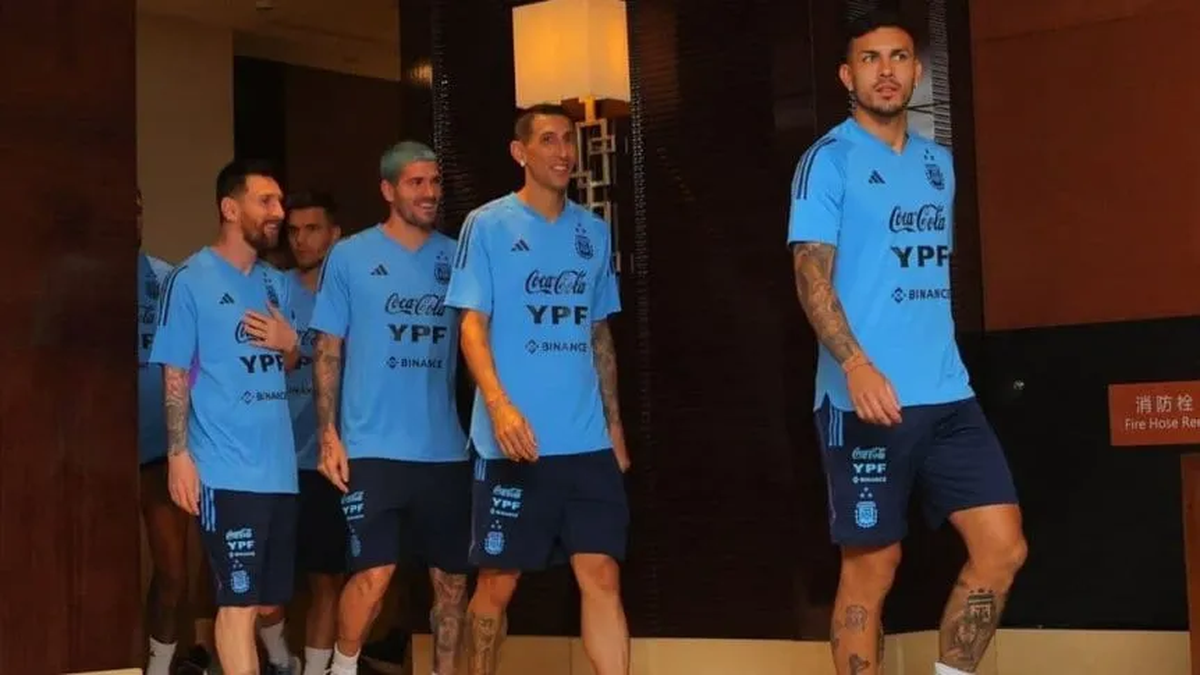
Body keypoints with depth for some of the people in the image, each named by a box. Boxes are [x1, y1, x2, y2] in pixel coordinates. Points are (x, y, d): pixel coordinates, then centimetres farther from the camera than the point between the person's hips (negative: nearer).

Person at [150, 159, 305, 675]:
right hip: (227, 470, -6)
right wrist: (179, 456, -14)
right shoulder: (190, 280, -6)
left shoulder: (277, 284, 13)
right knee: (239, 598, -6)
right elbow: (175, 375, -8)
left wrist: (289, 344, -2)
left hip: (279, 465, 6)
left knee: (272, 590, 18)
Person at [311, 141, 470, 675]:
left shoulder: (456, 258, 7)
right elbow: (328, 351, 2)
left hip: (446, 448, 3)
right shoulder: (349, 257, 1)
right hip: (374, 447, -3)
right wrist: (328, 434, -6)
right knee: (374, 573, -8)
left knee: (452, 577, 8)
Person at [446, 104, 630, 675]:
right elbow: (473, 326, -6)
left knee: (601, 576, -2)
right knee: (498, 581, 5)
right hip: (515, 442, -3)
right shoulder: (487, 225, 0)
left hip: (588, 441, 4)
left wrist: (614, 421, 14)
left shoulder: (594, 231, 13)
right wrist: (499, 405, -20)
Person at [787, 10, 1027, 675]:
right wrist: (856, 364, -27)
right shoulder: (829, 159, -3)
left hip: (948, 394, 6)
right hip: (866, 400, -6)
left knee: (1002, 546, 1)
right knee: (871, 569, -1)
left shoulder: (938, 163, 16)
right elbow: (810, 272, -13)